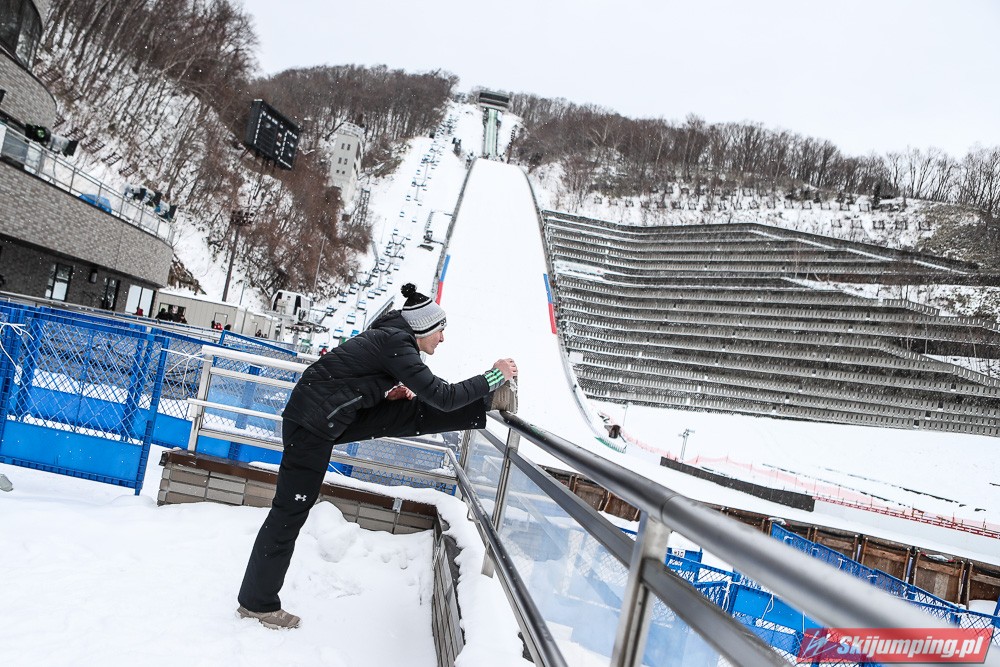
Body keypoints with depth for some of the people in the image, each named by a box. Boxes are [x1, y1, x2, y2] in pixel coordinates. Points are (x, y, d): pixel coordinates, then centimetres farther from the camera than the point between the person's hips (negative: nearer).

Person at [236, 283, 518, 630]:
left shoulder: (391, 335, 8)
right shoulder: (395, 343, -20)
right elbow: (442, 396, -21)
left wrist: (391, 390, 5)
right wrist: (493, 375, -12)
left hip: (332, 418, 9)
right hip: (313, 422, -9)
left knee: (409, 413, 4)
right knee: (290, 511, 1)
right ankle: (257, 604, 13)